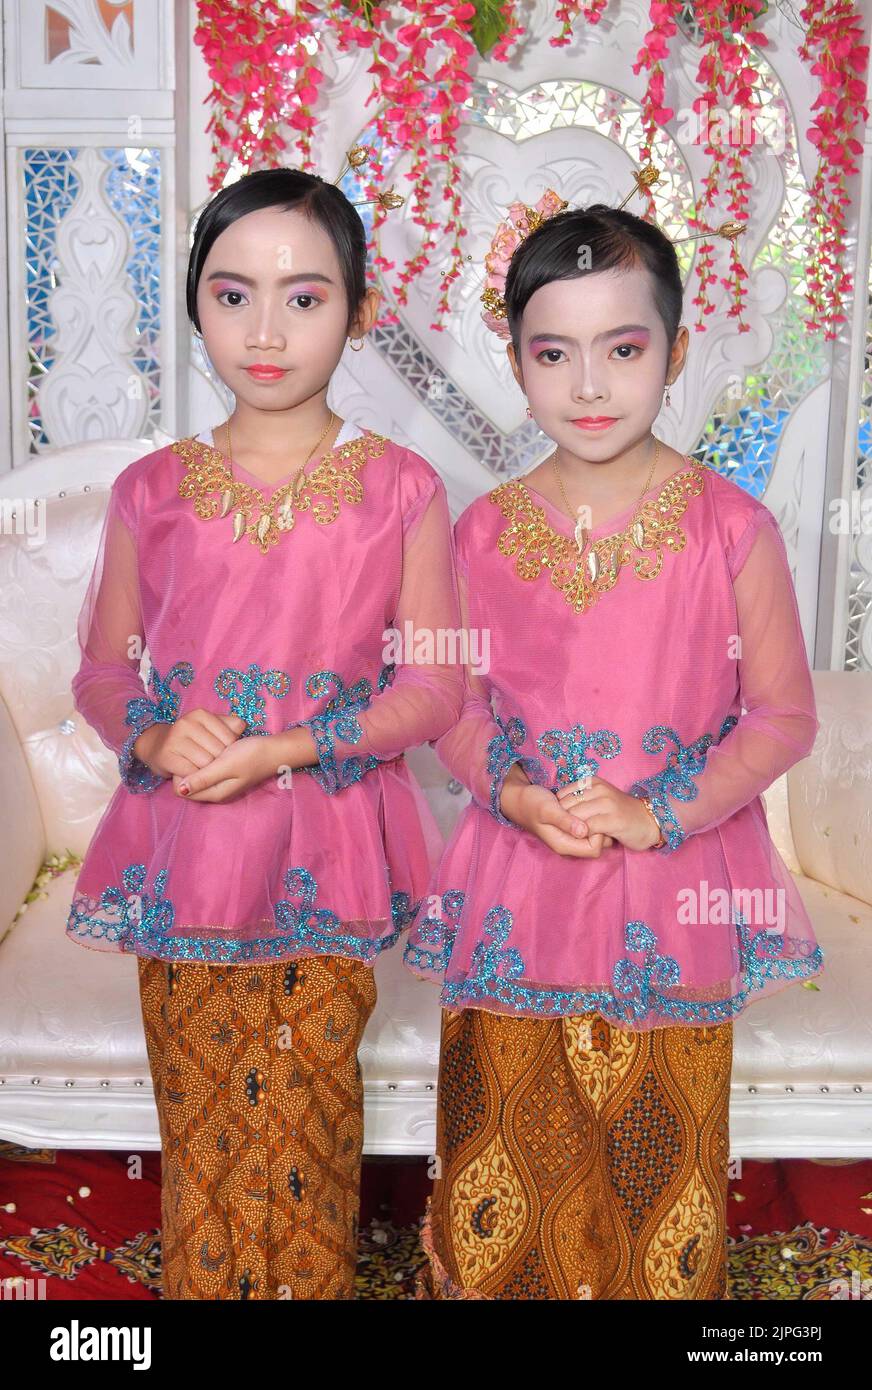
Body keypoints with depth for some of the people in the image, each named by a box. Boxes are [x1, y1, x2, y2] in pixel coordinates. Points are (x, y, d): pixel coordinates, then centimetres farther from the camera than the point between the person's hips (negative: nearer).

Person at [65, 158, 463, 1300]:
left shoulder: (399, 488, -3)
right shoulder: (152, 491, 3)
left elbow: (436, 683, -4)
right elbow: (103, 667, 10)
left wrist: (286, 750, -16)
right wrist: (155, 738, -13)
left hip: (325, 857, -1)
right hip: (180, 853, 2)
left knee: (305, 1130, 8)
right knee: (197, 1129, 11)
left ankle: (312, 1285, 31)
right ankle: (200, 1284, 32)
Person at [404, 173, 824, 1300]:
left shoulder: (733, 528, -7)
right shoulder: (482, 532, 0)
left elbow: (784, 714, -3)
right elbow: (450, 702, 7)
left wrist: (663, 810, -15)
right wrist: (513, 793, -12)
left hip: (674, 892, -1)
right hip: (517, 895, 2)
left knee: (657, 1151, 12)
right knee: (507, 1146, 14)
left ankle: (664, 1285, 37)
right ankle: (483, 1283, 37)